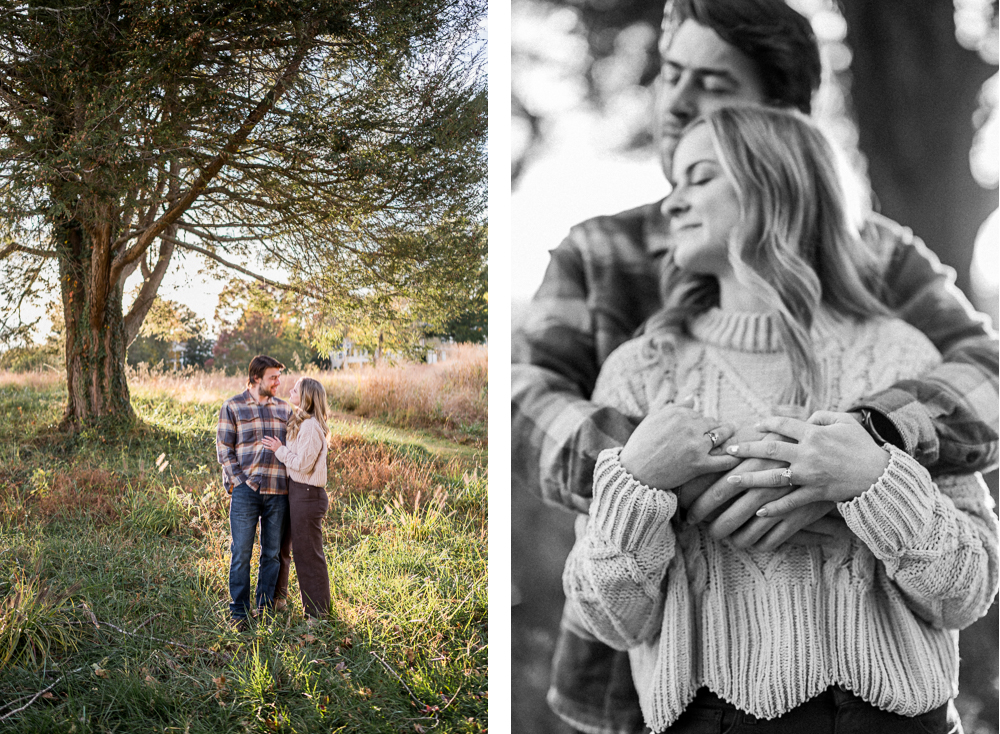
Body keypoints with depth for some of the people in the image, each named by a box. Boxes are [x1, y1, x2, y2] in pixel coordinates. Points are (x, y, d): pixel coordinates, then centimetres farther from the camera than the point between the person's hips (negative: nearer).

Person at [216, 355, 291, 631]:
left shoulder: (283, 408, 13)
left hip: (278, 492, 4)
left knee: (272, 553, 8)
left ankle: (264, 609, 19)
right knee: (241, 553, 0)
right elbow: (224, 449, -1)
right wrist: (239, 482, -9)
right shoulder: (232, 407, 2)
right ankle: (239, 612, 10)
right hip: (246, 491, -4)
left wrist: (292, 482, 8)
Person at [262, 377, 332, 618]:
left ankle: (317, 612, 11)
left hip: (307, 495, -10)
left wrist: (279, 450, -12)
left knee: (309, 554, 0)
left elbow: (303, 464, -20)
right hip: (297, 492, 10)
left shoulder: (311, 426, -18)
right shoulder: (300, 423, 12)